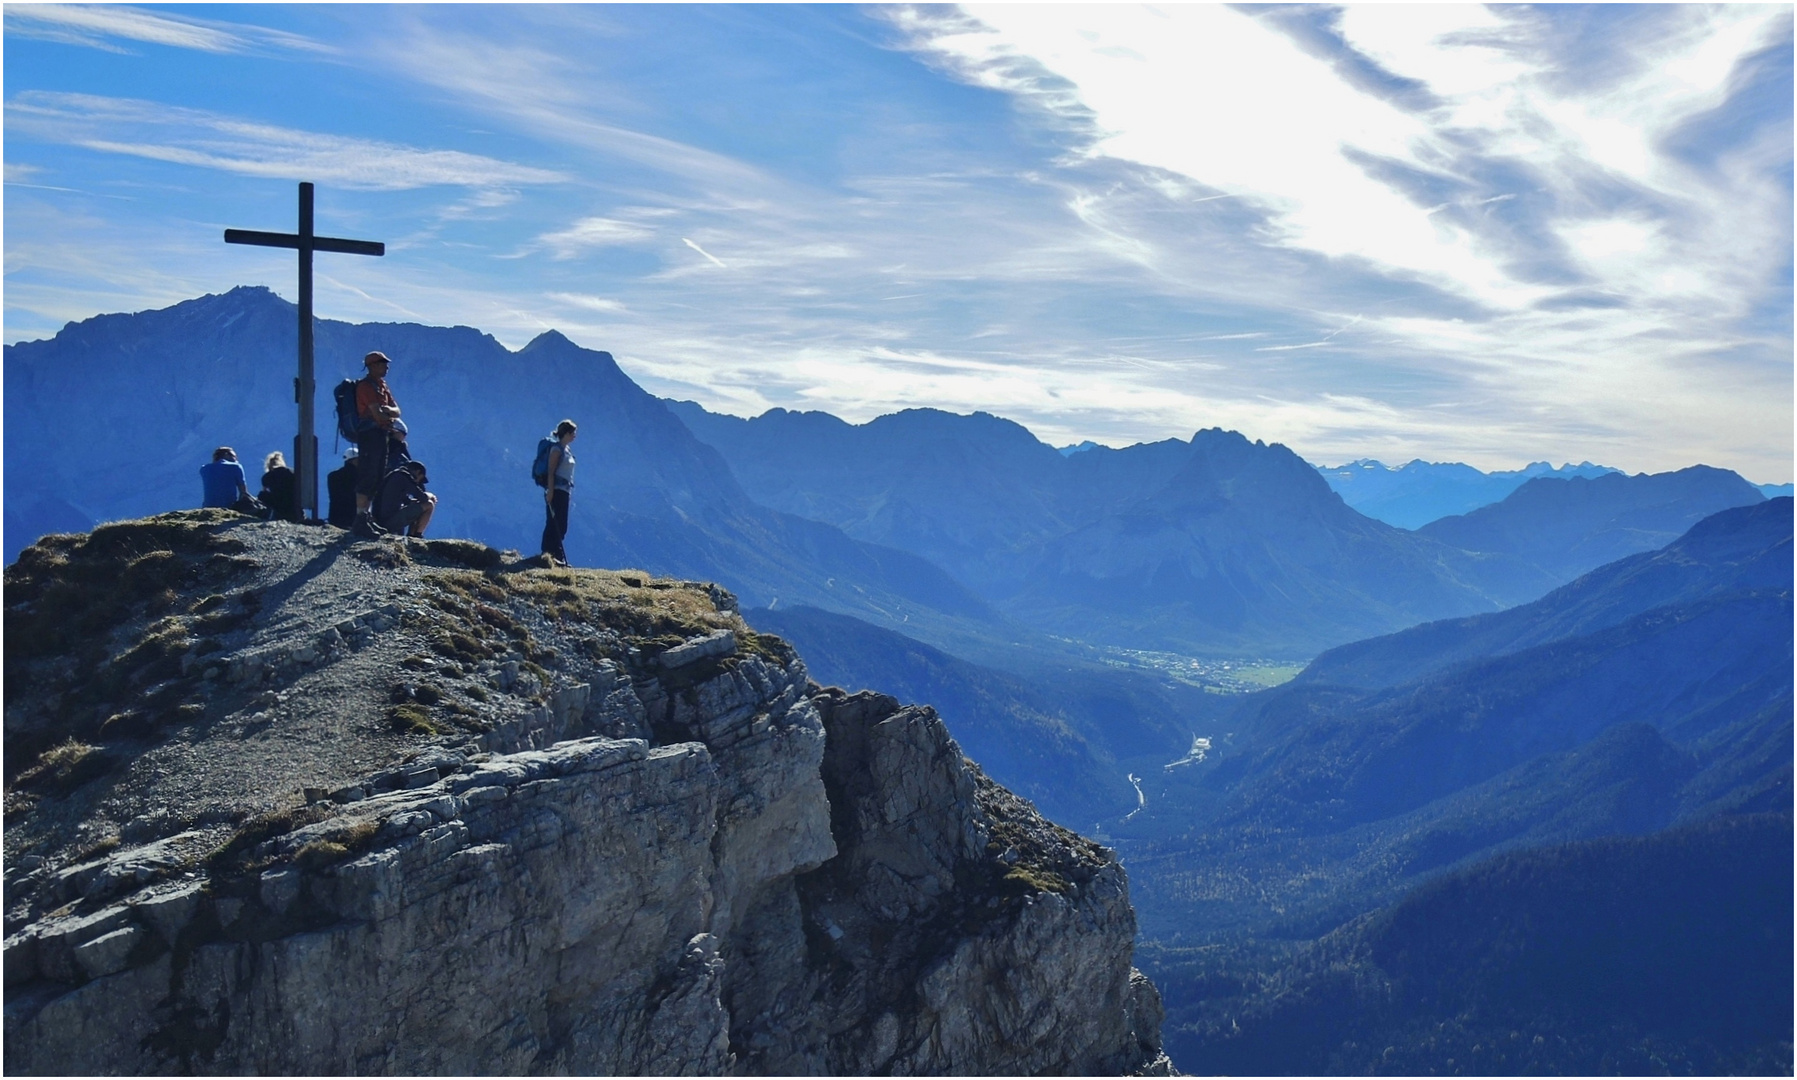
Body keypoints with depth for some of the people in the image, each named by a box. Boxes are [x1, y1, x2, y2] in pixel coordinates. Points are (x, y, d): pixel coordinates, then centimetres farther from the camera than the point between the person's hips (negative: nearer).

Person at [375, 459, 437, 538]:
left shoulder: (394, 476, 23)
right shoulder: (404, 476, -6)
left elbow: (406, 501, 30)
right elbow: (423, 497, -10)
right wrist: (430, 496, 12)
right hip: (392, 522, -10)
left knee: (416, 508, 29)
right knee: (429, 505, -4)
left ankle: (410, 536, 14)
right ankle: (417, 536, -1)